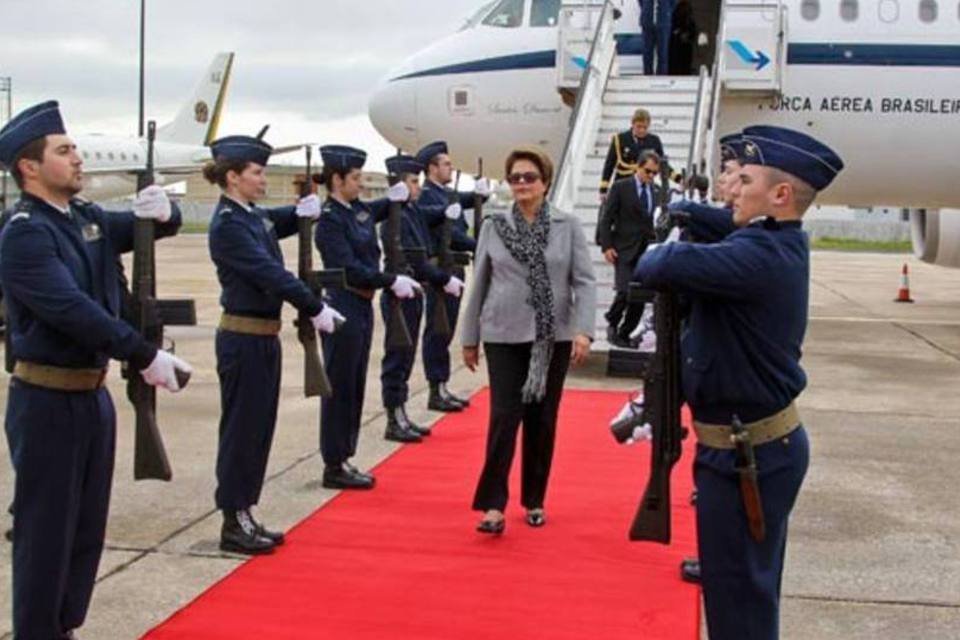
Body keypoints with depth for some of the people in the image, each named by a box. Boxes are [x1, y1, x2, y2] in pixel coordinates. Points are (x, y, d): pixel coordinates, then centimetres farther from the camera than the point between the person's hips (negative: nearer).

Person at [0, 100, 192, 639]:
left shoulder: (87, 218, 9)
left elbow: (158, 228, 15)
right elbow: (73, 311, -25)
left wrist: (163, 212, -10)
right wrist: (146, 356, -25)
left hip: (94, 394, 8)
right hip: (47, 402, -8)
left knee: (88, 529, 16)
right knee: (46, 531, 2)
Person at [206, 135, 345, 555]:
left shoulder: (253, 216, 9)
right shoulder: (228, 224, -17)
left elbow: (279, 224, 28)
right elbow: (269, 273, -23)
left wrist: (302, 212, 5)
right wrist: (315, 309, -21)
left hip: (264, 336, 9)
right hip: (243, 339, -9)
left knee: (259, 427, 14)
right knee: (241, 429, 0)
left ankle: (245, 517, 24)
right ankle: (233, 525, 10)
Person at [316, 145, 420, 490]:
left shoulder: (359, 210, 9)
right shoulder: (330, 220, -15)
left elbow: (386, 208, 28)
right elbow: (351, 269, -21)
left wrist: (398, 195, 9)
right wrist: (393, 281, -18)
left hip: (363, 306, 9)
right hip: (343, 308, -9)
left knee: (355, 387, 14)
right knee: (340, 388, -1)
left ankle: (344, 460, 23)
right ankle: (335, 467, 8)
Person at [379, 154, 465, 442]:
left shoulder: (413, 211, 10)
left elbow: (425, 253, 14)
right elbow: (413, 261, -22)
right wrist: (445, 280, -17)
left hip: (413, 295, 9)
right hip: (400, 296, -9)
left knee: (405, 358, 14)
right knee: (397, 357, -1)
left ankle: (401, 417, 23)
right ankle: (394, 421, 8)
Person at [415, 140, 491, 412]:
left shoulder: (447, 194, 17)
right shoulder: (426, 196, -13)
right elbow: (446, 233, -20)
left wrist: (481, 193, 1)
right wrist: (480, 246, -18)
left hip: (452, 271, 10)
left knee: (445, 331, 13)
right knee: (438, 331, -4)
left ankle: (443, 388, 21)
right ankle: (436, 392, 1)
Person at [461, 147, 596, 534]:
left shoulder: (568, 226, 1)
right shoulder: (494, 226, 3)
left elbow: (585, 281, -3)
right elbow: (479, 285, 8)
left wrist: (583, 330, -16)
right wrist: (470, 338, 9)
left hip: (553, 336, 1)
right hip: (504, 336, -1)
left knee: (543, 420, 9)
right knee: (504, 417, -8)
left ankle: (534, 501, 22)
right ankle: (493, 504, -3)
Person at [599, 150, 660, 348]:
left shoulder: (657, 192, 11)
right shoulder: (620, 188, 0)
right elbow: (607, 219, -1)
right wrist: (607, 246, -9)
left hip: (647, 250, 4)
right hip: (625, 250, -4)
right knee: (625, 291, -15)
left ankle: (624, 334, 14)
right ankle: (612, 323, 9)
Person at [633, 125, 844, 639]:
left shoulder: (761, 255, -25)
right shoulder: (783, 245, 7)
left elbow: (667, 266, -35)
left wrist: (652, 258, -13)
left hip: (747, 454, -10)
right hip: (766, 442, 10)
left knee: (737, 598, 2)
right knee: (752, 588, 23)